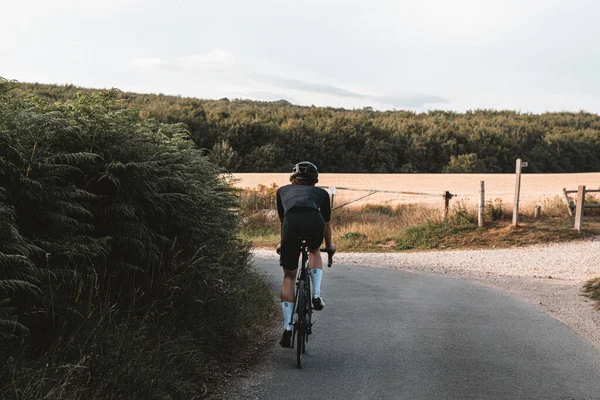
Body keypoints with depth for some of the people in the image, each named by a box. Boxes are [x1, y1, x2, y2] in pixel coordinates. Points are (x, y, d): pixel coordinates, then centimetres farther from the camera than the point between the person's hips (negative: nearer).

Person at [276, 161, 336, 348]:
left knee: (289, 276, 17)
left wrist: (282, 243, 63)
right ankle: (316, 294, 15)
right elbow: (327, 223, 46)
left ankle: (287, 328, 9)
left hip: (292, 224, 0)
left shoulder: (283, 190, 35)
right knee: (314, 252, 36)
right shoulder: (321, 192, 34)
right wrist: (329, 245, 63)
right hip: (315, 223, 0)